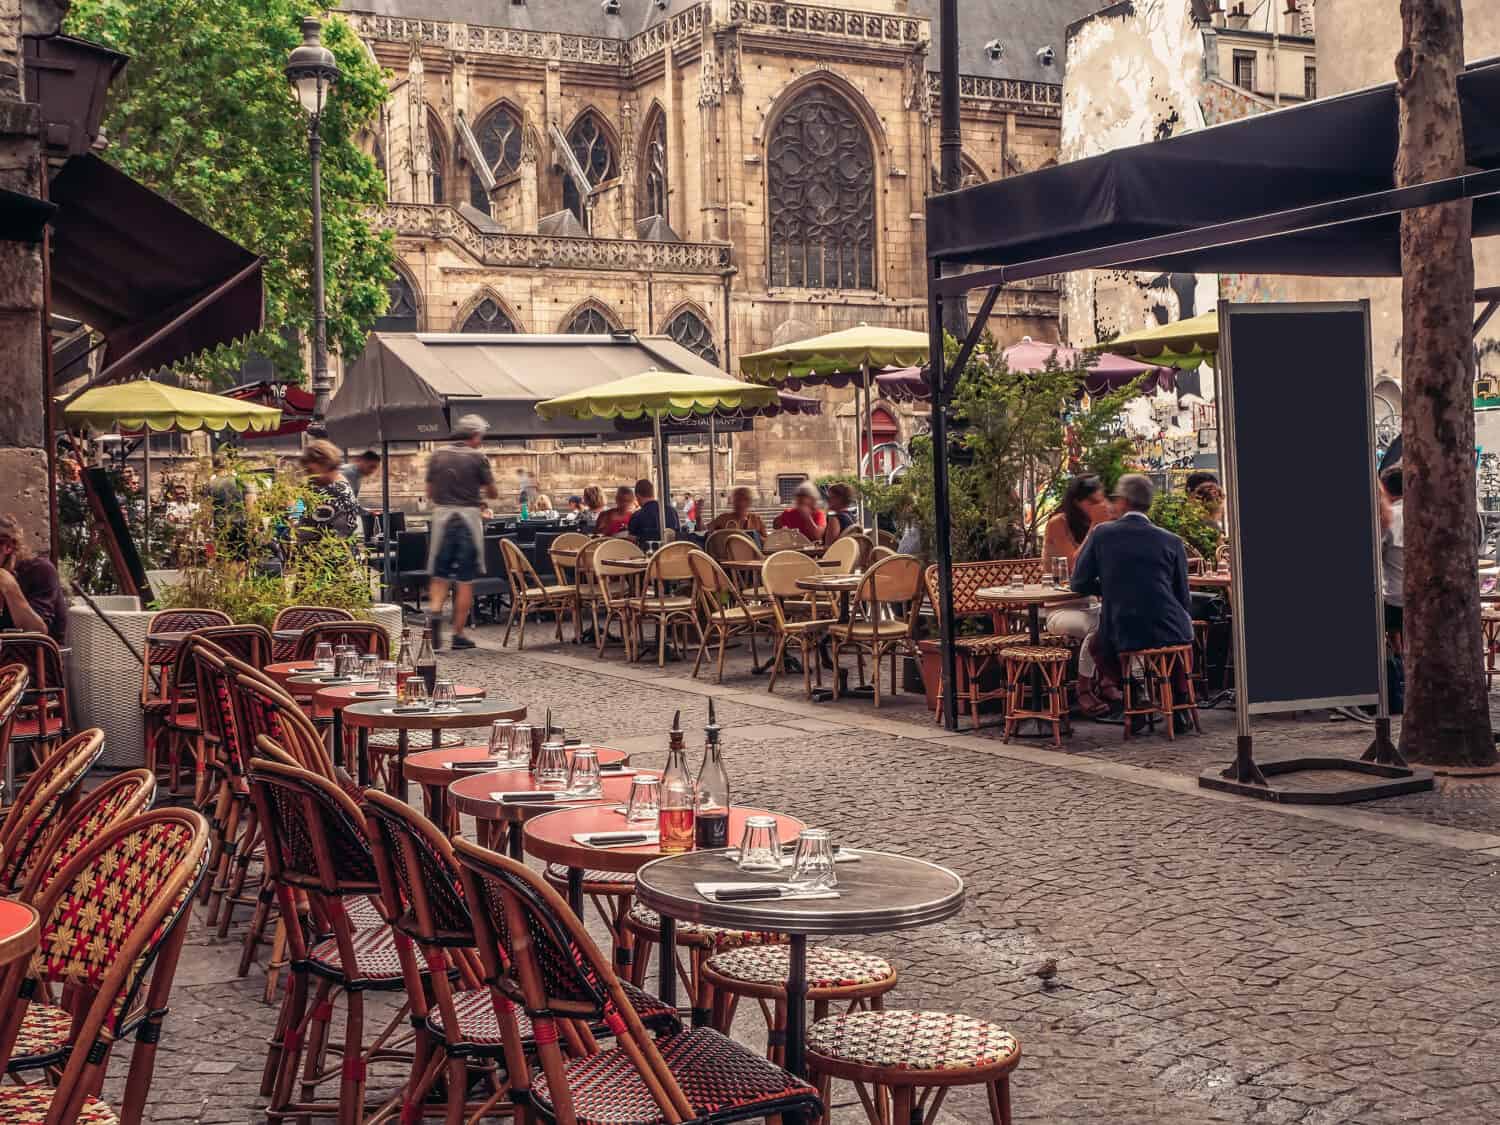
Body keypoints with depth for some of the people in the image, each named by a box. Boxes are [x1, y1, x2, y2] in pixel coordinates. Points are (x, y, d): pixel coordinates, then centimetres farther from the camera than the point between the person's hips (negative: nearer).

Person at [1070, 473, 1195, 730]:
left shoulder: (1101, 533, -2)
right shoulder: (1171, 541, 1)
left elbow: (1079, 584, 4)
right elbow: (1184, 599, 7)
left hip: (1121, 635, -1)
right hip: (1169, 633, 1)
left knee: (1097, 643, 31)